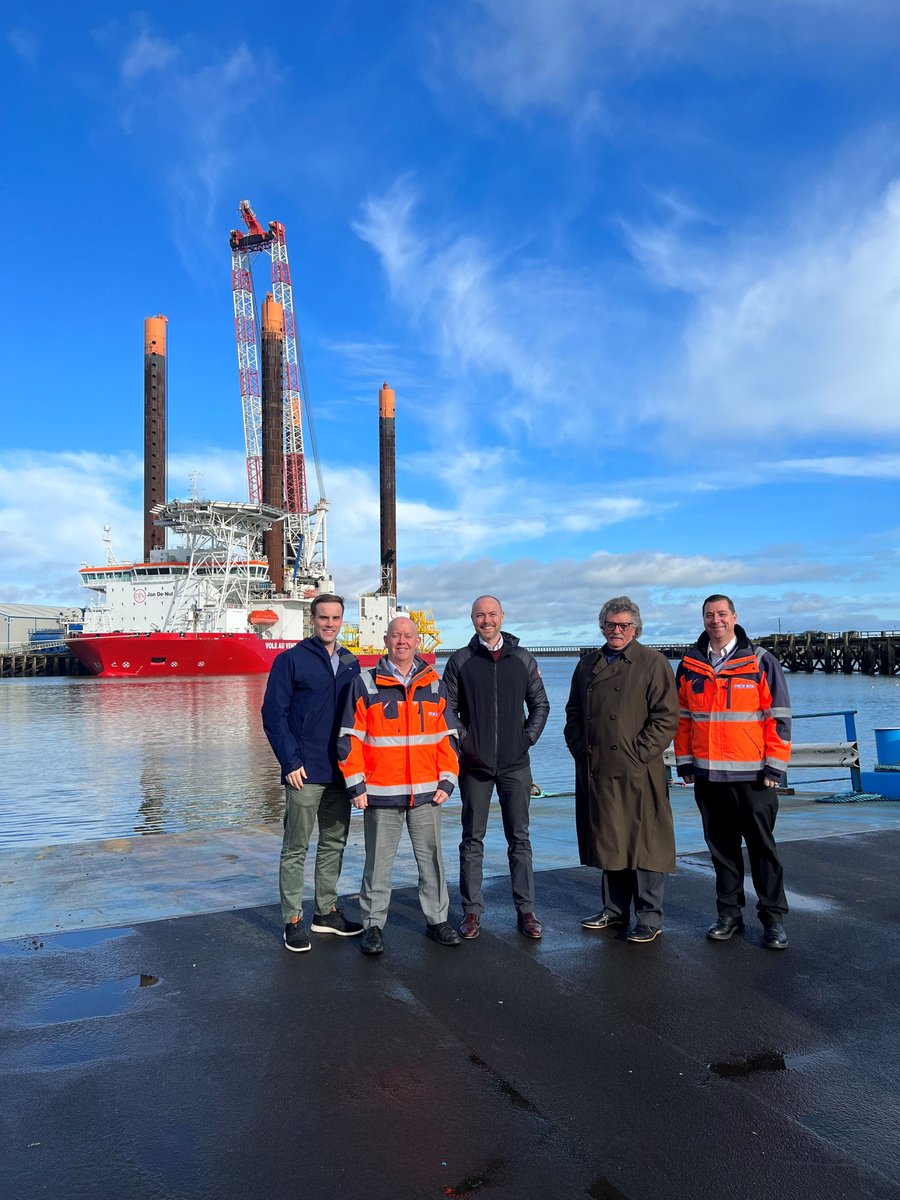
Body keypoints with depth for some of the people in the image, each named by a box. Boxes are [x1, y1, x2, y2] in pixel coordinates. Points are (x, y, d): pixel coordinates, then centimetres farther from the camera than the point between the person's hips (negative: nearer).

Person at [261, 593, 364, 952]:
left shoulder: (351, 664, 11)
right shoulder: (291, 660, -6)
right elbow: (273, 714, -9)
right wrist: (290, 762, -14)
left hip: (341, 772, 6)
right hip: (305, 773, -6)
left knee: (335, 843, 14)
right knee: (296, 849, 3)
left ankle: (327, 912, 28)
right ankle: (293, 920, 14)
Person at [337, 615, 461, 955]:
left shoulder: (434, 686, 8)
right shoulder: (364, 685, 0)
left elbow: (447, 736, 10)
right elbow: (349, 738, -1)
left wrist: (446, 781, 3)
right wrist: (356, 785, -6)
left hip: (425, 793, 2)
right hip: (380, 793, -2)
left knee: (431, 859, 11)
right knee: (378, 863, 7)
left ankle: (437, 919, 26)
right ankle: (373, 925, 21)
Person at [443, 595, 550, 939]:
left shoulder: (523, 659, 7)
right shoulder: (460, 661, 2)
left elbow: (540, 705, 13)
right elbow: (447, 709, 4)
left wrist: (527, 739, 2)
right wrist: (463, 743, -5)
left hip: (515, 764, 1)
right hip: (474, 765, -1)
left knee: (519, 837, 6)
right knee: (472, 839, 6)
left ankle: (525, 911, 15)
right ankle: (472, 911, 16)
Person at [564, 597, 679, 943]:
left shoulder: (653, 663, -3)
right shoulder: (588, 665, 14)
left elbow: (666, 717, -9)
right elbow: (573, 712, 20)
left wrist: (638, 755, -14)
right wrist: (578, 747, 7)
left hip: (637, 773, -5)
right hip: (595, 771, 5)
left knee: (643, 843, 0)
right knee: (608, 841, 14)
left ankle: (649, 917, 13)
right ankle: (615, 910, 28)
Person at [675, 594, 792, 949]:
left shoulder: (761, 662, -2)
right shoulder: (690, 666, 8)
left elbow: (778, 717, -3)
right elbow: (682, 717, 13)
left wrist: (773, 767, -8)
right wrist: (684, 762, 8)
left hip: (752, 775, -3)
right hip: (708, 775, 3)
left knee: (762, 846, 4)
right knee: (721, 847, 11)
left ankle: (773, 917, 16)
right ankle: (729, 913, 22)